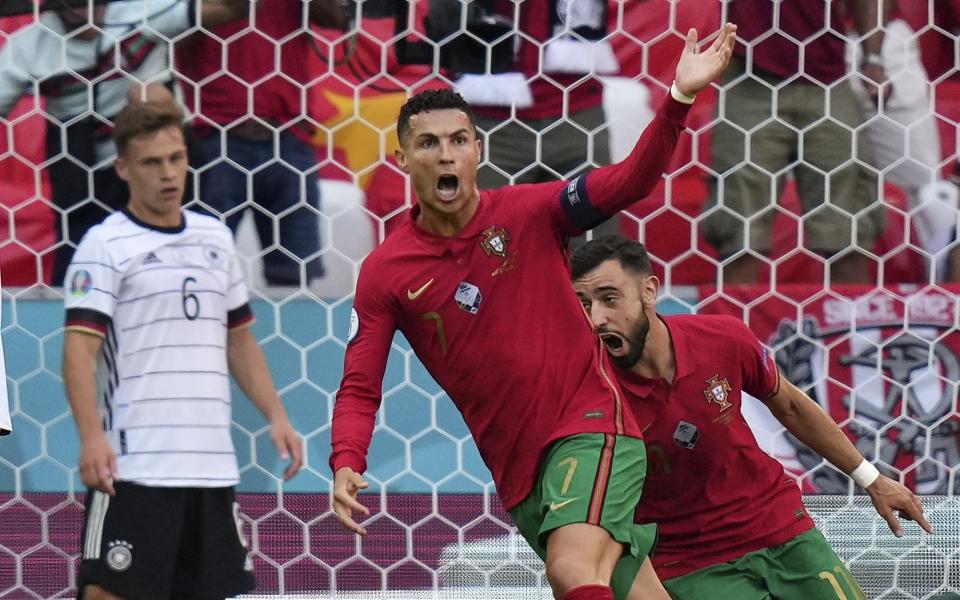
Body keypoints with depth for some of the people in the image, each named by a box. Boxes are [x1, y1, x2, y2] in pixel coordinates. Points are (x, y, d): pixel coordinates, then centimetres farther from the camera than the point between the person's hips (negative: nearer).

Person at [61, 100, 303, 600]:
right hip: (133, 467, -6)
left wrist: (275, 415, 13)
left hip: (212, 465, 6)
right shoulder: (105, 245, -4)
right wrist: (91, 437, -25)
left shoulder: (216, 238, 16)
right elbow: (79, 349, -12)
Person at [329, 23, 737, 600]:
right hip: (517, 473, 4)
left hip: (591, 427, -4)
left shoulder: (531, 213, -2)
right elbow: (359, 388, 2)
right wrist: (346, 465, -16)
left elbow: (630, 181, -11)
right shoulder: (384, 273, 2)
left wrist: (679, 98, -26)